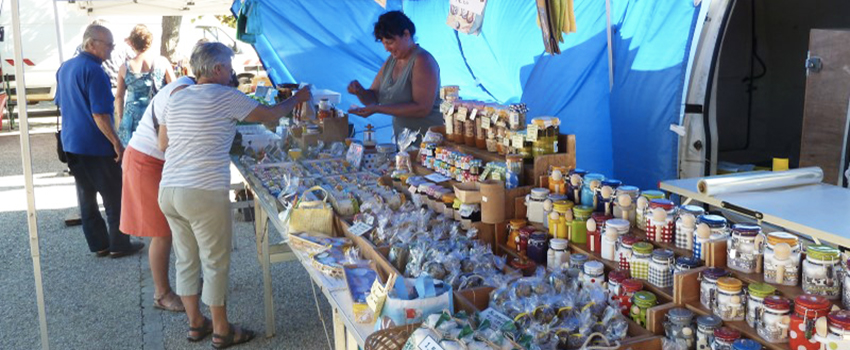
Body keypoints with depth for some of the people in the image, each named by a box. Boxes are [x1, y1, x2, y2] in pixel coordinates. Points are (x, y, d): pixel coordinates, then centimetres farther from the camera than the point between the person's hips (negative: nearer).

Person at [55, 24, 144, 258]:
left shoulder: (65, 68, 9)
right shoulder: (94, 71, -19)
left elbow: (60, 103, 18)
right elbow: (100, 114, -22)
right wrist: (117, 143, -16)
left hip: (72, 144, 9)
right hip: (96, 147, -9)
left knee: (86, 198, 13)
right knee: (114, 198, 4)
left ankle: (99, 245, 20)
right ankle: (119, 245, 11)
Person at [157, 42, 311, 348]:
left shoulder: (176, 98, 12)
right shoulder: (225, 97, -6)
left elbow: (164, 144, 19)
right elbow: (269, 115, 2)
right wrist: (297, 99, 19)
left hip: (168, 191, 7)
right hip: (204, 193, -7)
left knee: (186, 260, 17)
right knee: (215, 263, 6)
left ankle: (195, 324, 30)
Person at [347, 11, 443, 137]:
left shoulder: (423, 61, -12)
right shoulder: (391, 61, 12)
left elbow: (423, 108, -21)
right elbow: (372, 98, 15)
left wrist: (378, 109, -22)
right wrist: (360, 92, -7)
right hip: (401, 138, 8)